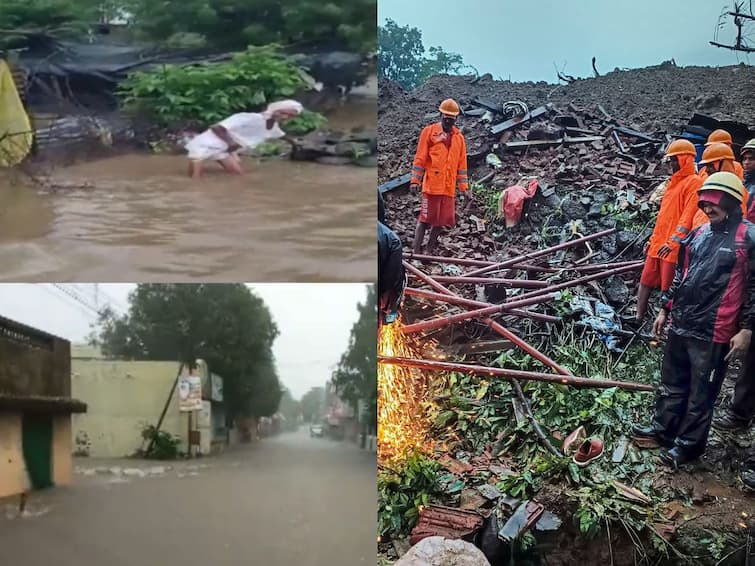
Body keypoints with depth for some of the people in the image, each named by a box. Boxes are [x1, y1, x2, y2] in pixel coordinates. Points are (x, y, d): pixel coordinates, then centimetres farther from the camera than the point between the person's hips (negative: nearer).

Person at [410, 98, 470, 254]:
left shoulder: (459, 137, 13)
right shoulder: (429, 131, 2)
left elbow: (462, 163, 16)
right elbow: (420, 158, 0)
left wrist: (464, 186, 12)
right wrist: (415, 180, -6)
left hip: (449, 188, 4)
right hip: (432, 185, -4)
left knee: (441, 221, 6)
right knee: (425, 219, -5)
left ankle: (429, 251, 17)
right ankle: (416, 252, -1)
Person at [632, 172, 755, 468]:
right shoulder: (698, 235, 9)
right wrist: (665, 309, 18)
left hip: (714, 333, -6)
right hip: (681, 325, 7)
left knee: (701, 393, 6)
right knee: (672, 382, 19)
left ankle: (688, 444, 19)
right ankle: (662, 428, 35)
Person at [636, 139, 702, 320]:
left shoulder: (694, 183, -9)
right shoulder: (674, 182, 20)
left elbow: (689, 216, -18)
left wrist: (674, 241, -25)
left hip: (674, 248, -9)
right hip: (658, 244, 9)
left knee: (669, 288, -4)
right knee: (646, 282, 10)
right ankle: (639, 318, 16)